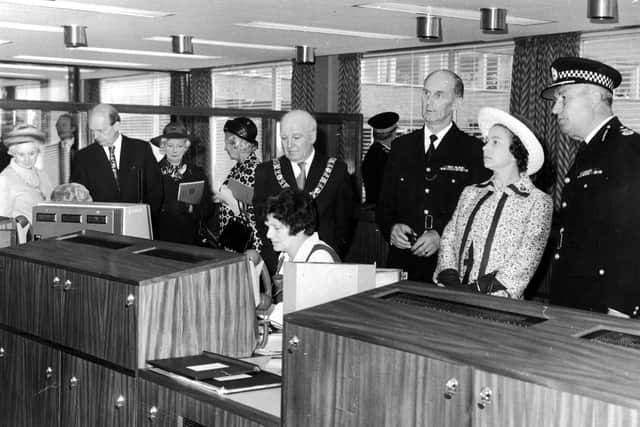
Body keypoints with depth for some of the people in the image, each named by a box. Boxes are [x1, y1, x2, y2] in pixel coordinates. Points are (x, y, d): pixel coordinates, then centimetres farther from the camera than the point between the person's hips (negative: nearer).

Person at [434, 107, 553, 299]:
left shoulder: (538, 201, 1)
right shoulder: (470, 193, 16)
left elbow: (527, 259, -8)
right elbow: (448, 238, 11)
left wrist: (478, 288, -16)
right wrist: (450, 278, -7)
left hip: (501, 303, -3)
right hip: (456, 298, 3)